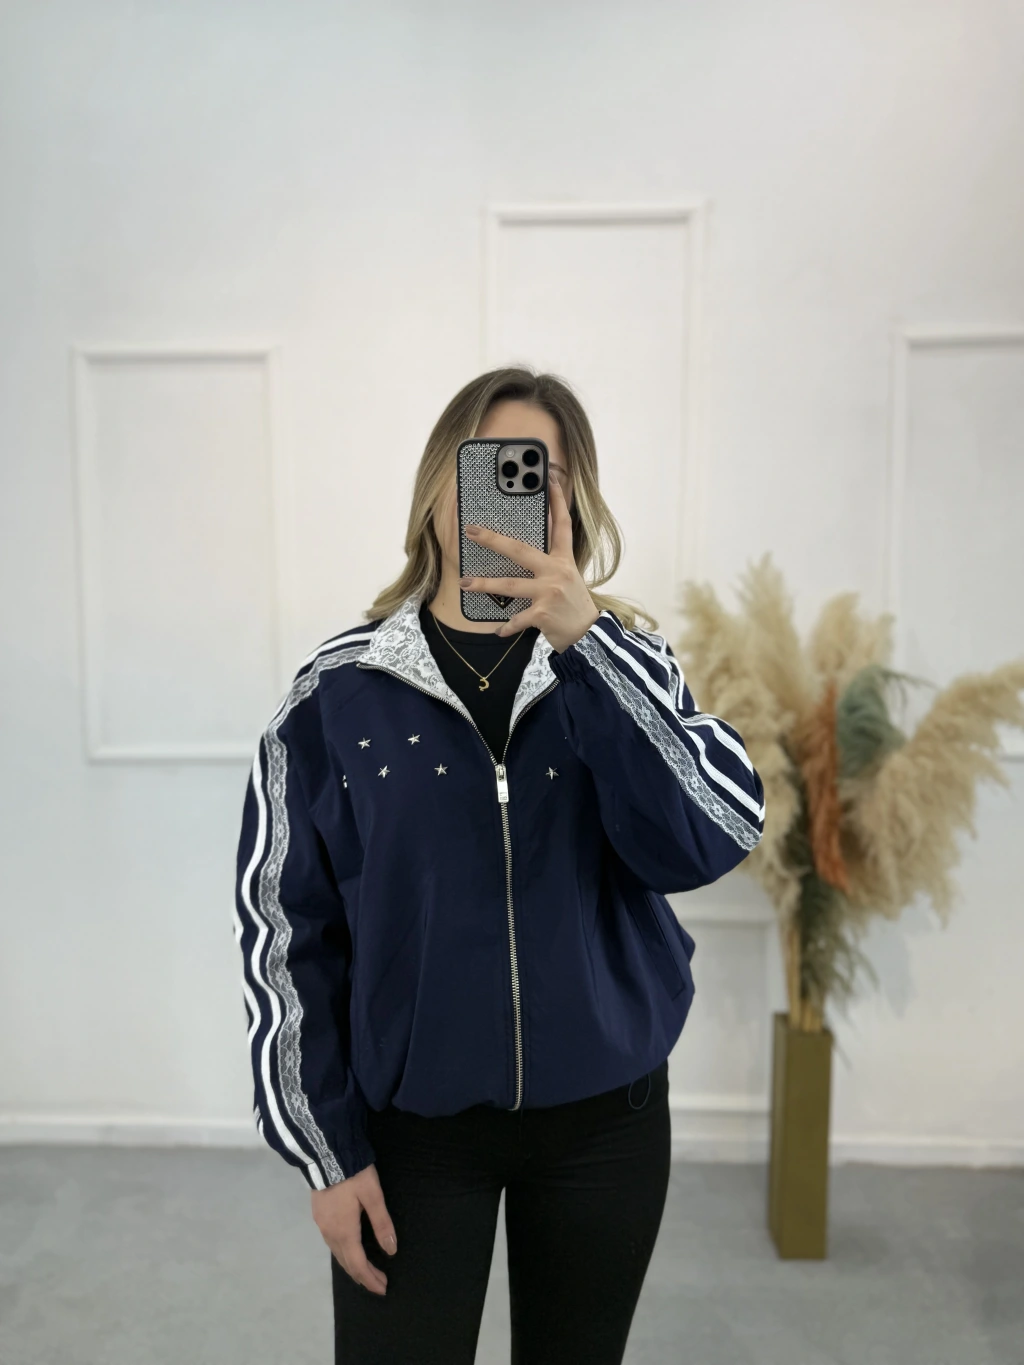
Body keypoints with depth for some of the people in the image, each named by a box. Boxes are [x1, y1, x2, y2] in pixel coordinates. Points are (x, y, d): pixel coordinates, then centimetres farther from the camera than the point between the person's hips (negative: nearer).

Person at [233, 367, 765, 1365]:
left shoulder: (622, 665, -4)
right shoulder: (341, 688, -8)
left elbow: (711, 844, -19)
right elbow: (281, 924, -4)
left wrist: (585, 642, -27)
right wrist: (324, 1148, -3)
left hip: (605, 1115, 2)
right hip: (410, 1123, -1)